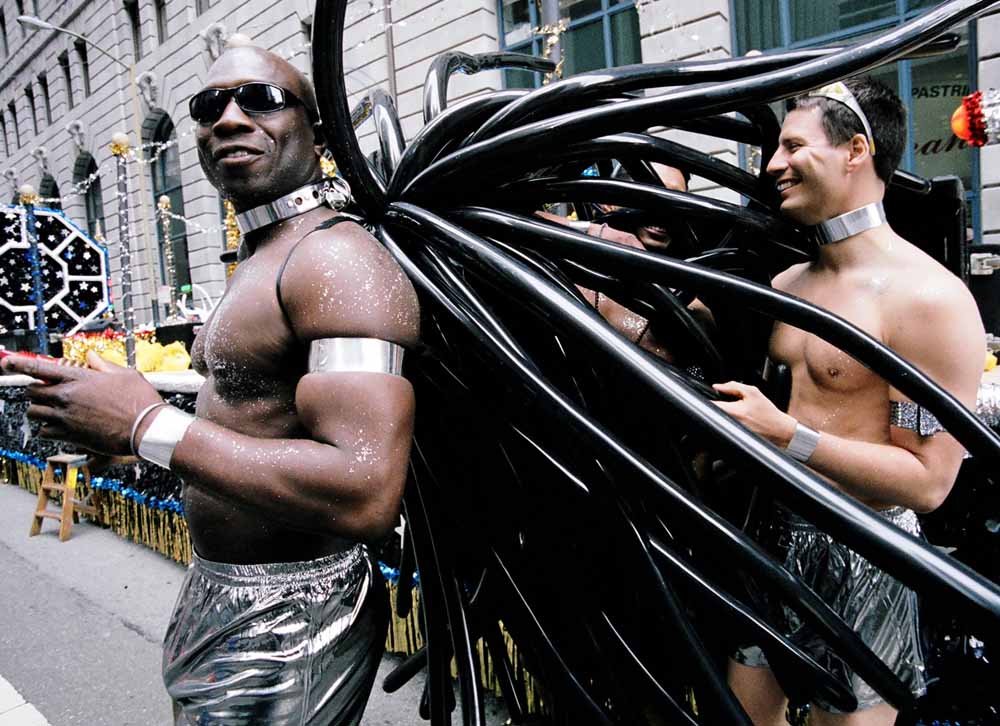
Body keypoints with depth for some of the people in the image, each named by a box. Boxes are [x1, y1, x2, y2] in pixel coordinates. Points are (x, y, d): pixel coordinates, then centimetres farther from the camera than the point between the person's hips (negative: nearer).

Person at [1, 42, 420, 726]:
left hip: (291, 619, -10)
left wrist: (148, 425, -27)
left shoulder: (340, 259, -22)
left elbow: (367, 495, -33)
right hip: (216, 593, 10)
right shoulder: (256, 266, 11)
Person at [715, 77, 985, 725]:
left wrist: (786, 435, -27)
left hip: (862, 560, -7)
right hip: (774, 536, 7)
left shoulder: (928, 297, -18)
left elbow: (928, 482, -20)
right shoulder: (788, 284, 6)